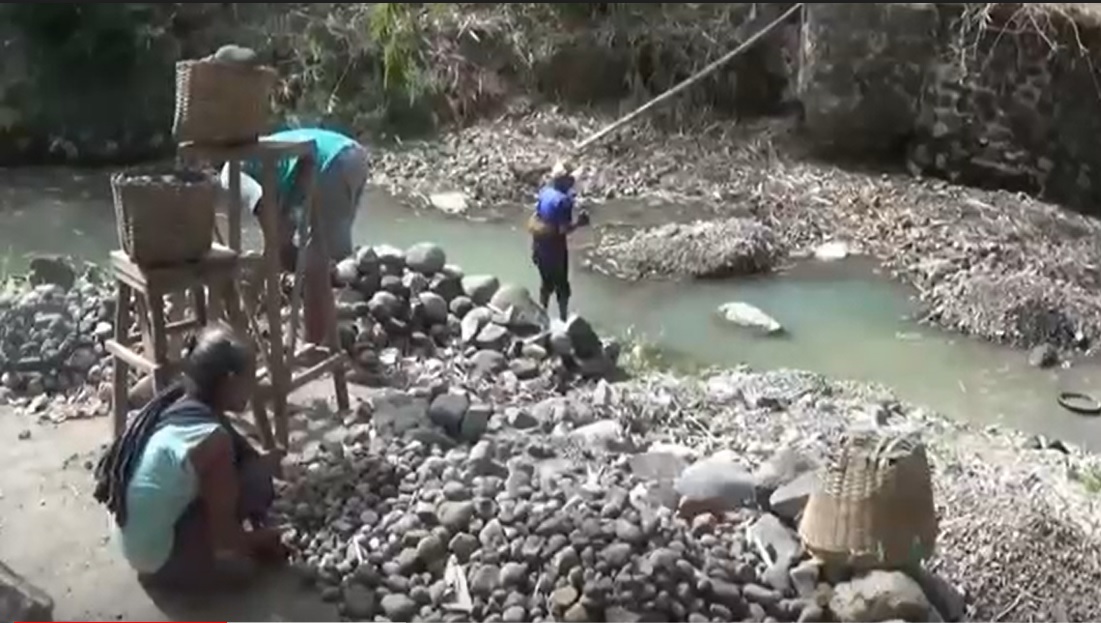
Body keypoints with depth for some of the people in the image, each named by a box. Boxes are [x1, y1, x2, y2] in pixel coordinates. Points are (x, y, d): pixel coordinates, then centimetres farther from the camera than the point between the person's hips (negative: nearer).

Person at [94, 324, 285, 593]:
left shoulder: (172, 407, -1)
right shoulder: (212, 439, -25)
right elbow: (225, 537, -17)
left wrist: (262, 463, 11)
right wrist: (266, 538, 1)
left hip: (138, 547, 8)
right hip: (162, 560, -8)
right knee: (256, 481, -11)